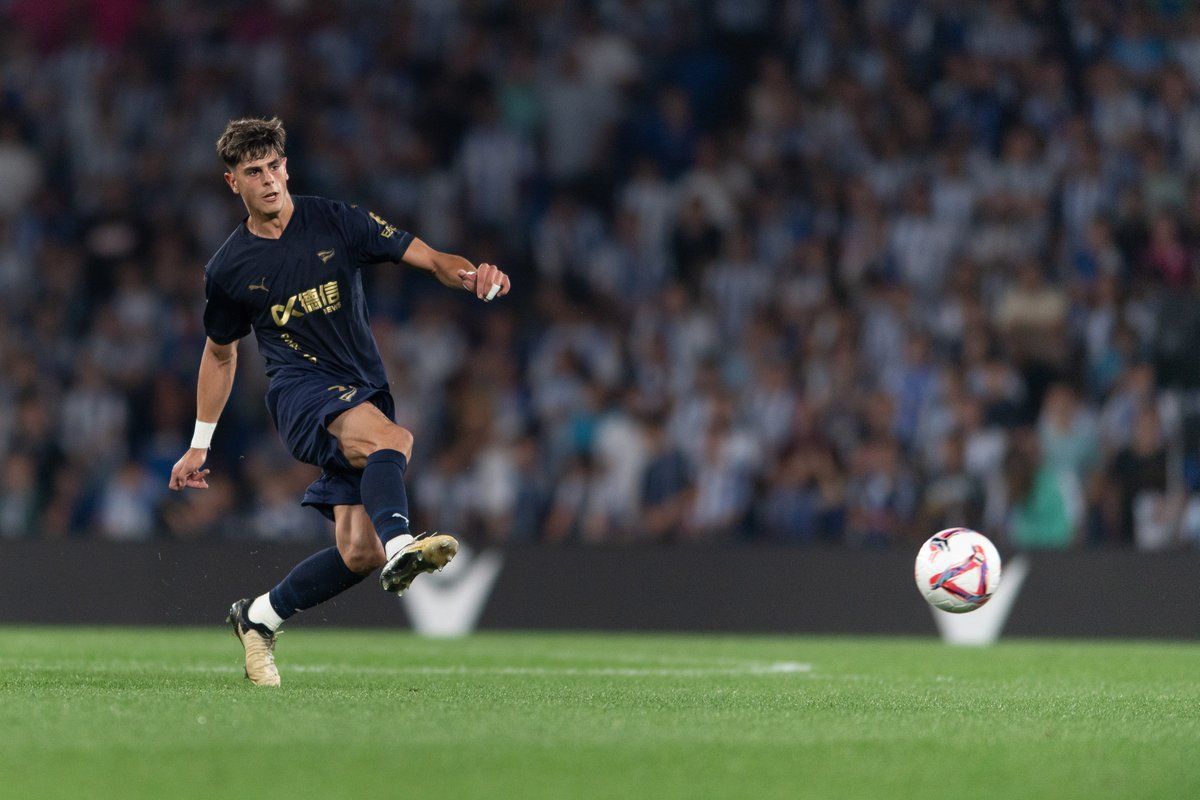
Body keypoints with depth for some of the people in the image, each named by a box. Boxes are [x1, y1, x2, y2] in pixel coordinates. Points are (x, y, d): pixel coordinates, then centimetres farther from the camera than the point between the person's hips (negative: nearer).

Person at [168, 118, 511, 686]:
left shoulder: (336, 222, 4)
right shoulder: (229, 268, 6)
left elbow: (423, 256, -1)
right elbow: (220, 354, 21)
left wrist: (469, 275, -24)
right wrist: (200, 444, 22)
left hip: (363, 396, 3)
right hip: (299, 389, -3)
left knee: (359, 553, -8)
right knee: (391, 439, -37)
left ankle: (259, 617, 13)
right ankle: (400, 544, -63)